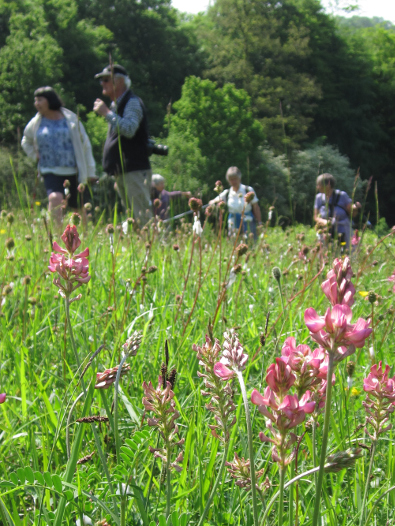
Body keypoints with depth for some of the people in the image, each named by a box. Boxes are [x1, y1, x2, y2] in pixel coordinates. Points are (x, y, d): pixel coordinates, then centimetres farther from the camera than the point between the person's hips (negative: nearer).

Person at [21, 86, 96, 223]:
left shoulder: (71, 119, 0)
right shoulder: (36, 123, 5)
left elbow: (85, 144, 6)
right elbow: (26, 141, 27)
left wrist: (90, 171, 6)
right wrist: (35, 155, 9)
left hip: (72, 172, 0)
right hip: (50, 172, 0)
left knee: (79, 208, 7)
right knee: (55, 199, -28)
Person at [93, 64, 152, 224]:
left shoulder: (132, 103, -9)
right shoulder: (116, 105, 20)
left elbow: (129, 130, -27)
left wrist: (107, 113, -22)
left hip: (135, 172, -10)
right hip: (121, 172, 10)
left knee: (143, 219, -13)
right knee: (131, 217, 11)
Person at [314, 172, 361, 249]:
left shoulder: (342, 195, -9)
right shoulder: (319, 197, 0)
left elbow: (352, 213, -3)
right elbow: (316, 217, 2)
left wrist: (355, 207, -25)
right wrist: (324, 222, -18)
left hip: (342, 235, -2)